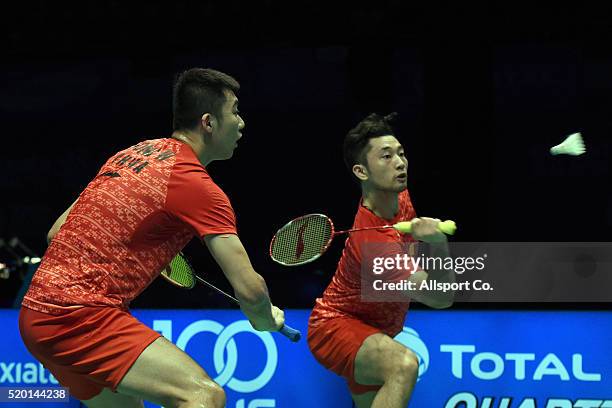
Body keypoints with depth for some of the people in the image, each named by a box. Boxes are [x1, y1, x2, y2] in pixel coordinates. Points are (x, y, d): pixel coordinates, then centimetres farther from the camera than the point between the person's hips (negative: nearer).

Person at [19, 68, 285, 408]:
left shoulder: (133, 153, 16)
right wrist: (267, 320, 11)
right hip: (80, 316, -10)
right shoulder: (198, 186, -9)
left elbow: (56, 232, 22)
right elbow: (249, 289, -11)